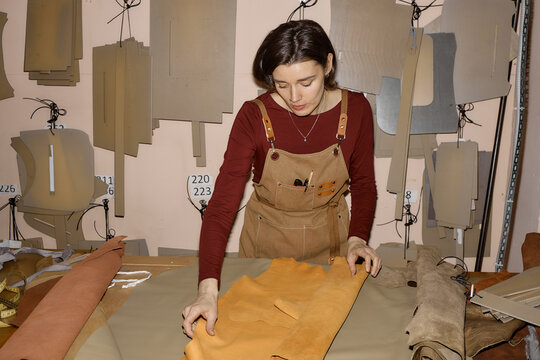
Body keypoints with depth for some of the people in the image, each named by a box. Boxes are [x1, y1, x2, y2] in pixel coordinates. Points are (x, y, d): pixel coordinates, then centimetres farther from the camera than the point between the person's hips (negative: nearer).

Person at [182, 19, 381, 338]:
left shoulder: (355, 109, -15)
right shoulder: (254, 117, -23)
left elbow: (363, 184, 0)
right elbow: (222, 204, -26)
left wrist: (357, 238, -17)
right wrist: (208, 289, -37)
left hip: (328, 240, 2)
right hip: (266, 243, -1)